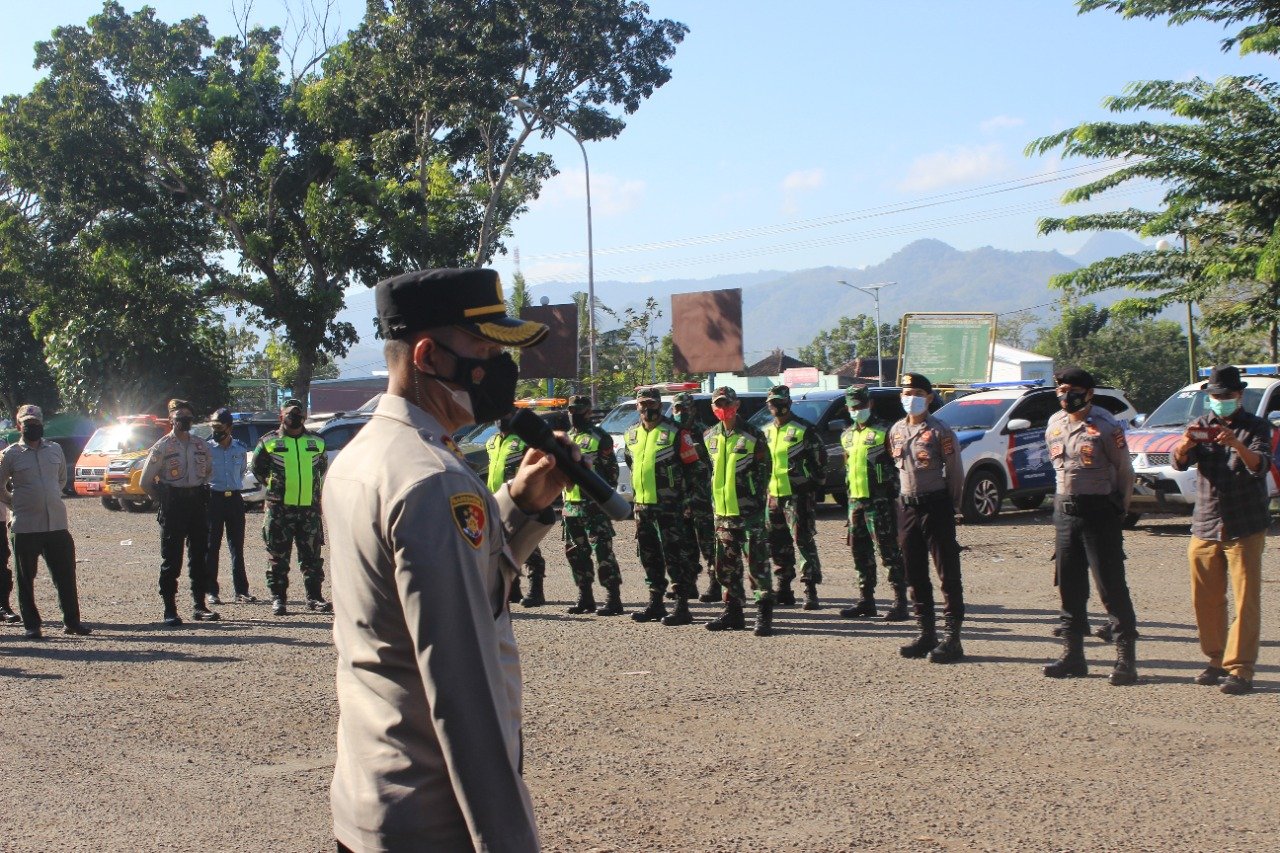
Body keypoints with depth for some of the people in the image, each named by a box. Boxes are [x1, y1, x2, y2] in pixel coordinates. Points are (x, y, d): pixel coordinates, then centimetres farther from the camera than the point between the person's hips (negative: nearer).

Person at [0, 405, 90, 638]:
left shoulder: (55, 449, 11)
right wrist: (19, 506, 7)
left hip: (57, 524, 3)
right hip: (25, 527, -3)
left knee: (66, 576, 5)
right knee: (26, 579, 4)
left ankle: (72, 621, 14)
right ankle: (31, 625, 13)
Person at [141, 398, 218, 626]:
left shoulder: (201, 446, 11)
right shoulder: (162, 447, -2)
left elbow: (208, 471, 27)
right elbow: (146, 482, 0)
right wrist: (164, 501, 0)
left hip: (197, 503, 4)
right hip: (173, 507, -4)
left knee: (200, 557, 6)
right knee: (171, 559, -3)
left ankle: (199, 605, 13)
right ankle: (169, 609, 2)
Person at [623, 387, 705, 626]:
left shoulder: (675, 433, -7)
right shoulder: (631, 435, 12)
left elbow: (694, 466, -5)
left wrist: (684, 494, -6)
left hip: (668, 505, -7)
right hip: (642, 505, 7)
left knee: (674, 554, -8)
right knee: (649, 556, 12)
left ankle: (682, 606, -6)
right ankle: (655, 604, 22)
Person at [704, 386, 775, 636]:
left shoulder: (752, 436, -6)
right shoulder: (710, 436, 11)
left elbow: (764, 470, -4)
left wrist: (758, 500, -8)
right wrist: (716, 498, 14)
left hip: (749, 511, -6)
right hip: (722, 512, 6)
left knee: (757, 561, -5)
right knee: (726, 565, 11)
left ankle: (764, 614, -2)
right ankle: (733, 611, 21)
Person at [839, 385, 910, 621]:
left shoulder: (882, 433, -6)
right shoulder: (847, 436, 16)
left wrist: (893, 496, -20)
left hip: (879, 502, -7)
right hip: (855, 501, 7)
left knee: (889, 552, -7)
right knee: (861, 553, 11)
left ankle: (900, 602, -5)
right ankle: (866, 600, 19)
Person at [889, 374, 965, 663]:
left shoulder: (940, 431, -9)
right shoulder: (896, 431, 10)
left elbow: (955, 472, -6)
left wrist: (950, 507, -1)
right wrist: (906, 499, 13)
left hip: (936, 504, -7)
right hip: (907, 506, 7)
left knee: (948, 573, -3)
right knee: (915, 574, 10)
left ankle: (952, 638, -2)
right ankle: (926, 633, 19)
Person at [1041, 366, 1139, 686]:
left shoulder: (1106, 426, -10)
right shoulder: (1054, 424, 10)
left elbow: (1125, 472, -3)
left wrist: (1118, 510, 2)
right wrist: (1068, 496, 15)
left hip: (1099, 510, -7)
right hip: (1064, 510, 7)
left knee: (1112, 585, -6)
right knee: (1069, 587, 9)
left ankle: (1126, 659, -3)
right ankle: (1072, 655, 16)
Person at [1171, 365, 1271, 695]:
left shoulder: (1256, 427, 1)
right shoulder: (1200, 426, 9)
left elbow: (1261, 466, -17)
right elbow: (1178, 463, -7)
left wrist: (1237, 444, -35)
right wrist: (1184, 445, -30)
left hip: (1245, 530, -3)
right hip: (1205, 528, 4)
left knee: (1246, 601, -6)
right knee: (1206, 601, 8)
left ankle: (1240, 670, -5)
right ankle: (1217, 661, 21)